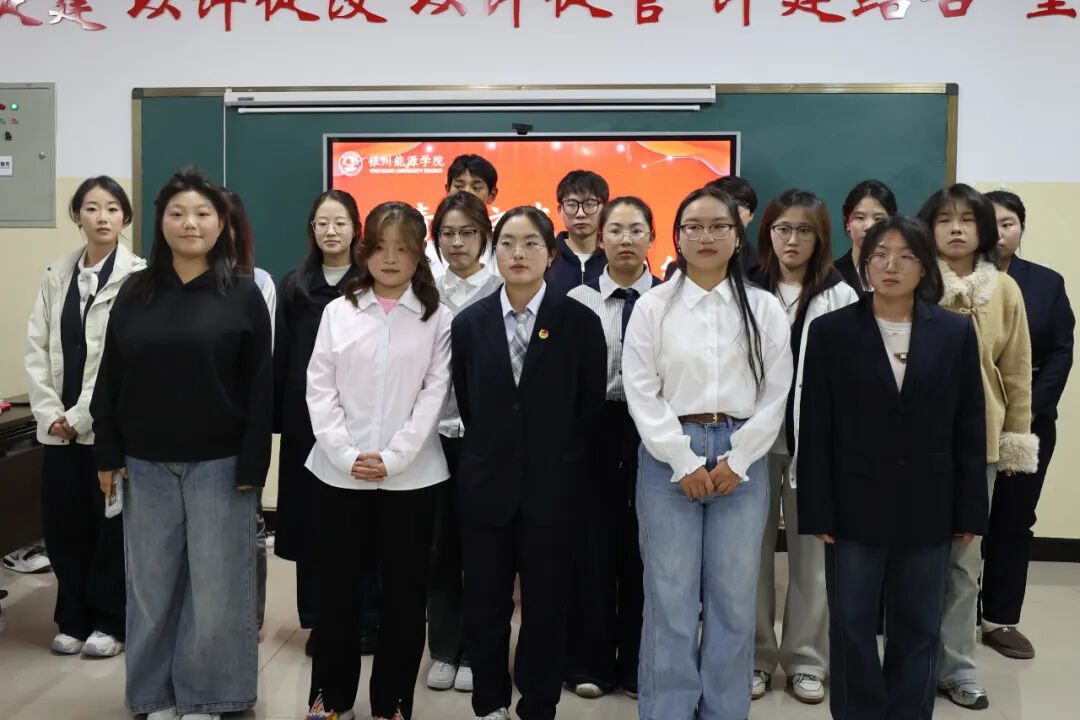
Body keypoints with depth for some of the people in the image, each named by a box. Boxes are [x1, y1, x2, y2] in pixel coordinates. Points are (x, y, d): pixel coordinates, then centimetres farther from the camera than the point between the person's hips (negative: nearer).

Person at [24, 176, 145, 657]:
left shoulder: (136, 278, -8)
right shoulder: (57, 275, 9)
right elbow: (37, 347, 6)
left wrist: (81, 415, -12)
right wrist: (50, 412, -5)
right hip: (60, 426, 5)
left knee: (111, 523, 5)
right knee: (62, 521, 9)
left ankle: (110, 622, 21)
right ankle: (74, 619, 26)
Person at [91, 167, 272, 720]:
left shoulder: (243, 294, -3)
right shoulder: (135, 292, 5)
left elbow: (259, 386, -6)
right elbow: (110, 377, 7)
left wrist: (252, 465, -10)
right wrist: (107, 453, 2)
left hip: (218, 463, -2)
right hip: (146, 463, 3)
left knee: (214, 582, 6)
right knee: (151, 581, 11)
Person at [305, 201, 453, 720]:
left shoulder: (437, 318, 2)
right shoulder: (338, 311, 5)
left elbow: (434, 395, -4)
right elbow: (319, 390, 1)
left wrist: (393, 458, -12)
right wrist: (347, 454, -10)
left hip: (410, 476, -1)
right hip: (340, 473, 1)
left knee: (405, 591, 7)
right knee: (337, 587, 9)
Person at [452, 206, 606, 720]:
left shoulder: (580, 322, -5)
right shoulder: (469, 323, 2)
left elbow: (591, 407, 1)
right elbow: (467, 405, 10)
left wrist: (557, 458, 5)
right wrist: (493, 451, 9)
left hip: (552, 485, -2)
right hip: (486, 483, 2)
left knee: (546, 605, 8)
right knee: (484, 602, 10)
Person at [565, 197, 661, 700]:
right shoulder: (578, 299, 3)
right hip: (594, 427, 0)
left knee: (644, 544, 8)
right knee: (593, 541, 6)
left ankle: (638, 664, 23)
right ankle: (590, 662, 21)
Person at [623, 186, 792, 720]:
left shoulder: (765, 309, 6)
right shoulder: (653, 306, 2)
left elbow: (775, 394, 2)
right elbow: (642, 393, -3)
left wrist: (735, 462, -7)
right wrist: (685, 463, -9)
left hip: (742, 458, 2)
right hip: (669, 457, -1)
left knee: (734, 600, 8)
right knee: (670, 600, 2)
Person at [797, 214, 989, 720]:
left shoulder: (956, 332, 2)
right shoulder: (831, 331, -2)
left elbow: (970, 429, 3)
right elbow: (815, 429, -4)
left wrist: (970, 510, 1)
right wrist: (817, 511, -7)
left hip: (928, 508, 1)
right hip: (855, 506, -1)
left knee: (918, 629, 12)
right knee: (852, 627, 8)